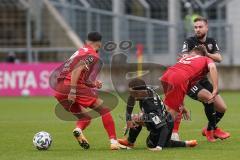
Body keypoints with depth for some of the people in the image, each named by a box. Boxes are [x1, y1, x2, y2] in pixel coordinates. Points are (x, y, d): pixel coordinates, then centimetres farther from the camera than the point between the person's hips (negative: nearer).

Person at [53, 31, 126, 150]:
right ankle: (113, 142, -7)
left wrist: (94, 83, 21)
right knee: (104, 109, 2)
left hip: (59, 90, 8)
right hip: (74, 87, -8)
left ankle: (78, 129, -13)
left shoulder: (80, 51, 25)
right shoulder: (92, 55, 0)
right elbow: (76, 70, -15)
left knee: (85, 117, 19)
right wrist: (73, 91, -21)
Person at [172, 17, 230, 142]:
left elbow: (219, 58, -4)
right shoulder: (190, 42, -5)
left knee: (222, 108, -1)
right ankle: (212, 129, -8)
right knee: (209, 97, -30)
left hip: (203, 80, 6)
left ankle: (209, 130, 25)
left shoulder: (211, 42, 11)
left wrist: (207, 54, -19)